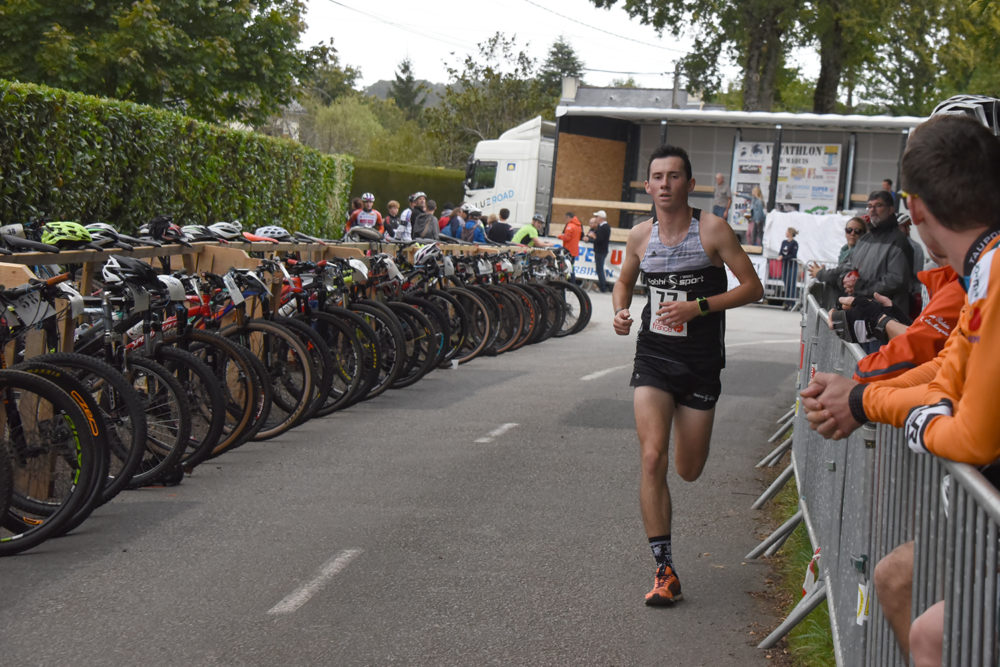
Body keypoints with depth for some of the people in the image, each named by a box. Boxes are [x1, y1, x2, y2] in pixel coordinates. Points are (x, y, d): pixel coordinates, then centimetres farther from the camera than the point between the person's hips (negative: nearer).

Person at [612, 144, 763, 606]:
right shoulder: (640, 236, 3)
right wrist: (620, 311, -1)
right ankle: (664, 571, -10)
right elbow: (624, 280, 22)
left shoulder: (712, 229, -8)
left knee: (688, 471, 8)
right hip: (653, 356, 1)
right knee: (652, 457, -16)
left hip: (701, 363, -1)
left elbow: (752, 287, -7)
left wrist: (698, 307, -19)